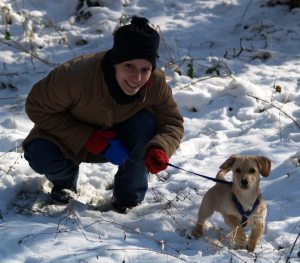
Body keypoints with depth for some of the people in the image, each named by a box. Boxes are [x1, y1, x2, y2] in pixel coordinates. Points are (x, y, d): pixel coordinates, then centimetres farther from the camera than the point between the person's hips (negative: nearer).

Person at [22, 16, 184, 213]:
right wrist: (88, 139, -34)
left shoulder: (156, 83, -28)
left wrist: (159, 149, -43)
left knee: (146, 122, -28)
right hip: (73, 139, -2)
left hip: (118, 139, 2)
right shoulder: (76, 75, -39)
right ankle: (66, 180, 9)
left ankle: (129, 195, -6)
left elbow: (173, 123, -18)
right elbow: (37, 107, -27)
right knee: (41, 155, -31)